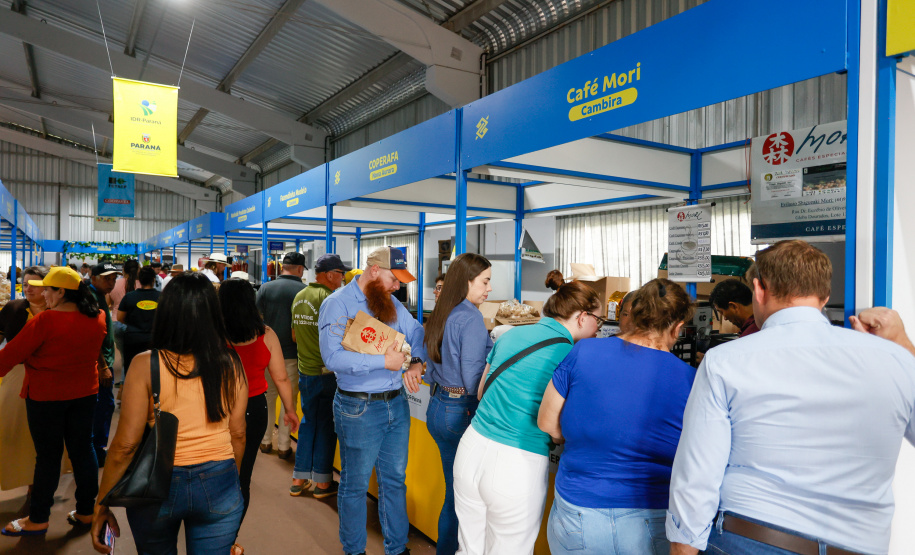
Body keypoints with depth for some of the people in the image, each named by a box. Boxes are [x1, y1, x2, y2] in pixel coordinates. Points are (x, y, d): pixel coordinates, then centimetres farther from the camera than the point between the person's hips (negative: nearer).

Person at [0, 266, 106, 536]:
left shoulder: (45, 321, -20)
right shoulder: (97, 319, -4)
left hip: (46, 395, -5)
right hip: (85, 392, 5)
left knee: (48, 455, 7)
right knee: (82, 449, 13)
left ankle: (38, 519, 20)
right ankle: (86, 511, 23)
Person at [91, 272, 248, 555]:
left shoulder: (146, 365, -13)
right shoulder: (230, 365, -7)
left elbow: (126, 443, -12)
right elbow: (237, 434, 0)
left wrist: (102, 504, 1)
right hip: (218, 487, 0)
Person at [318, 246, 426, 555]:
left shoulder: (391, 303, 8)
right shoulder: (338, 304, -13)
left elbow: (417, 332, 13)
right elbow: (333, 357, -24)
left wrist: (416, 363, -7)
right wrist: (385, 361, -23)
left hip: (397, 403, 6)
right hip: (359, 408, -6)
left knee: (395, 480, 17)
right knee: (355, 485, 11)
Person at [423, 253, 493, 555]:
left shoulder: (439, 314, 9)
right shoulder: (471, 318, -17)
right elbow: (473, 378, -20)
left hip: (437, 408, 9)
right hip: (462, 413, -9)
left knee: (454, 488, 19)